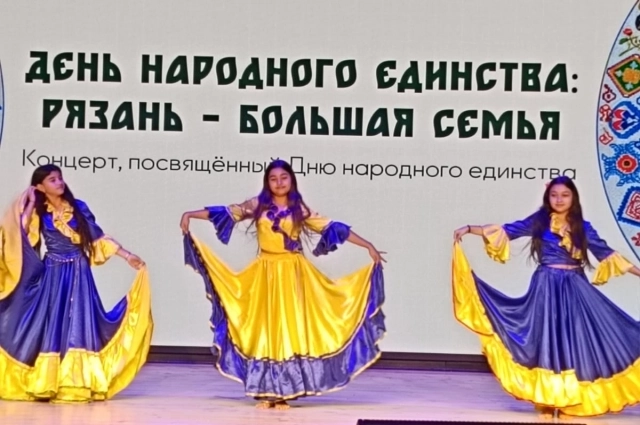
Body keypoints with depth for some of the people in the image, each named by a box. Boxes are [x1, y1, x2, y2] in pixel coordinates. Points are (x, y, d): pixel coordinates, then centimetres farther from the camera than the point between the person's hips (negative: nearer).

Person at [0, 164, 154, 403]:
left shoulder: (78, 207, 4)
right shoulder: (38, 212, 1)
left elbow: (98, 237, 5)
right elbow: (20, 230, -17)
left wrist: (127, 256, 0)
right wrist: (30, 203, -10)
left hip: (78, 273, 1)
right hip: (53, 275, -1)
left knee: (78, 324, -3)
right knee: (52, 325, -2)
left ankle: (78, 384, -2)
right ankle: (50, 384, 4)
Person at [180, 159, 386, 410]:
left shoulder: (300, 209, 4)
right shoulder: (257, 205, 5)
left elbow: (331, 228, 2)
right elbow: (226, 213, 3)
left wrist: (368, 246, -1)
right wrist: (190, 214, -4)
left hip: (292, 275, 0)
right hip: (265, 274, 0)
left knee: (289, 328, -1)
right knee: (265, 328, 1)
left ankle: (283, 392, 4)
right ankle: (266, 391, 7)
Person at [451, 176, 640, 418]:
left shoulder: (582, 226, 7)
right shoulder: (539, 221, 1)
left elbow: (605, 252, 11)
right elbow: (506, 231, -1)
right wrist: (470, 229, -10)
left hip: (575, 288, 2)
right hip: (547, 287, -2)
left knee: (576, 340, 0)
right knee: (548, 338, 0)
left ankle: (572, 401, 8)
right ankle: (548, 400, 7)